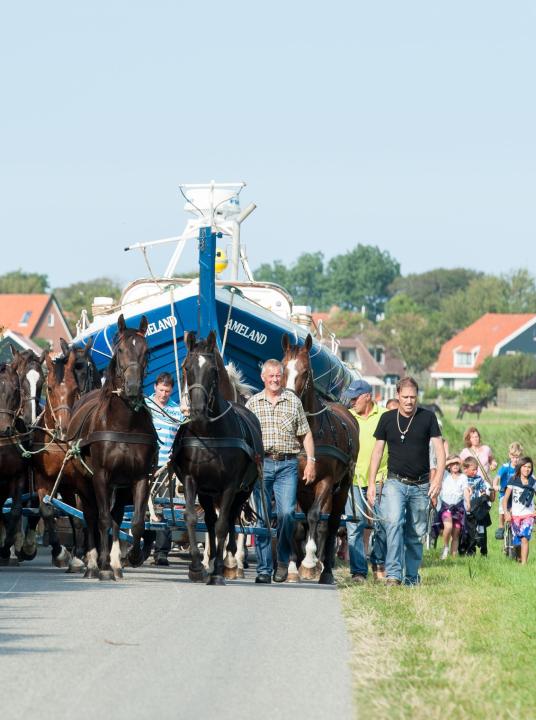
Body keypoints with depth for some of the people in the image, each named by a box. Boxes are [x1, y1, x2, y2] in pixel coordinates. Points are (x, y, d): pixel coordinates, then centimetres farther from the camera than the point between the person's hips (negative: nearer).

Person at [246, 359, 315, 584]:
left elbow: (305, 434, 11)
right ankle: (264, 569, 4)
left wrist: (310, 460, 2)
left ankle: (283, 560, 7)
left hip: (287, 465, 0)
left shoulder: (294, 401, 9)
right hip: (261, 463, 0)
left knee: (286, 513, -12)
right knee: (262, 517, 0)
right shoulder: (253, 403, 8)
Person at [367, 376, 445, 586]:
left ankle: (411, 577, 17)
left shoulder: (428, 418, 0)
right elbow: (377, 451, 8)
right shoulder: (387, 419, 3)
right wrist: (371, 483, 3)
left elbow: (439, 449, -2)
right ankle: (393, 574, -27)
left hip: (421, 485, 1)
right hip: (395, 482, -1)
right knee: (394, 523, -21)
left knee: (416, 533, 6)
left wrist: (438, 479, -15)